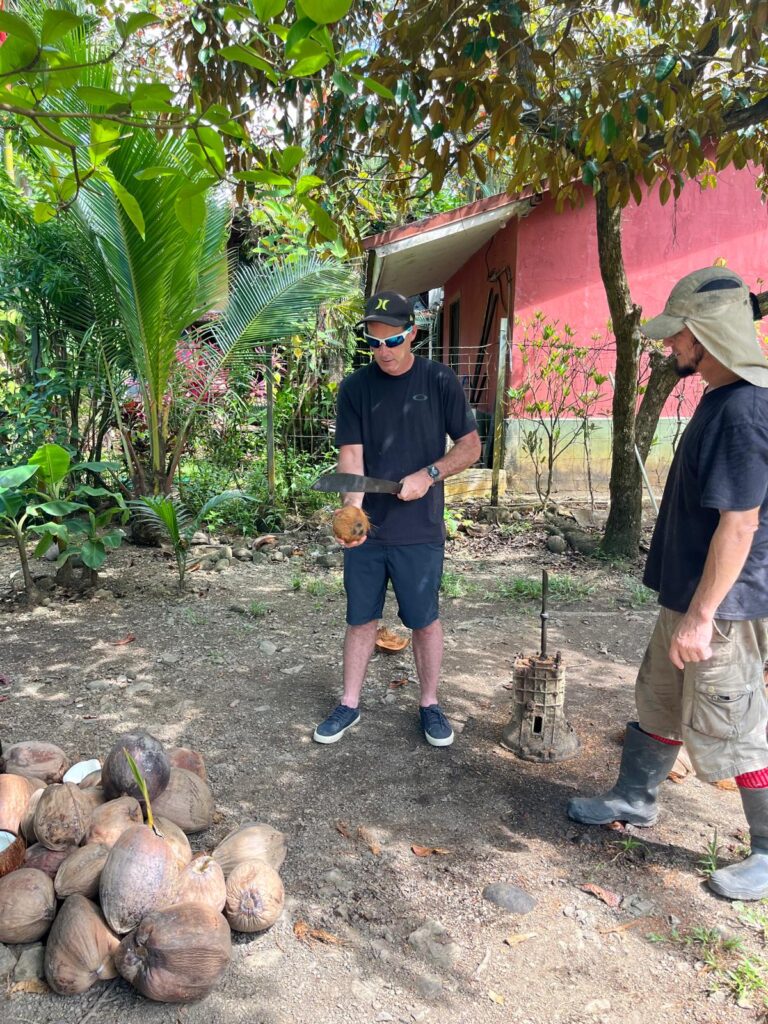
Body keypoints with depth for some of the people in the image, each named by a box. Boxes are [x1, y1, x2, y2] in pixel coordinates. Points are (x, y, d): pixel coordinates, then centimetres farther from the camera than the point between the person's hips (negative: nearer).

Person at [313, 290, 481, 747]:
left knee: (425, 619, 9)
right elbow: (351, 453, -6)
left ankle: (430, 704, 27)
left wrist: (429, 474, -15)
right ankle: (350, 705, 27)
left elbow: (471, 446, 1)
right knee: (361, 619, 12)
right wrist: (353, 507, -23)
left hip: (420, 528, -1)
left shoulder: (440, 381, -2)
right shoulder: (355, 387, 1)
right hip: (367, 529, 2)